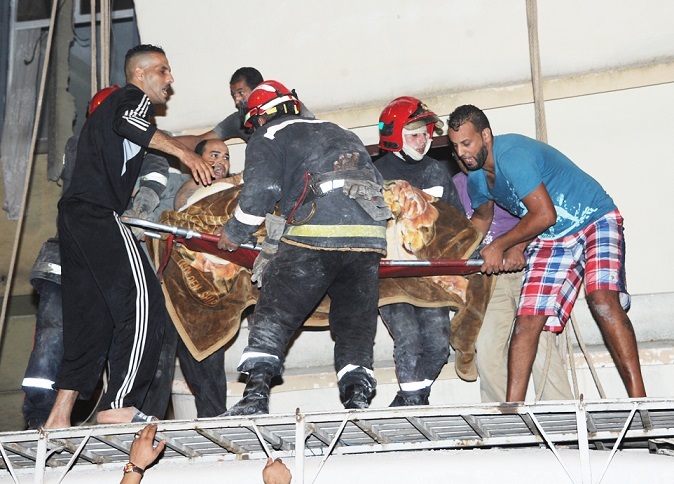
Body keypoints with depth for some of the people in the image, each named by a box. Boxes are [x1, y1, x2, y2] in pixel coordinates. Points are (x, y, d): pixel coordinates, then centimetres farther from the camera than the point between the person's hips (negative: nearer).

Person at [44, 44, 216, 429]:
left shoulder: (107, 108, 33)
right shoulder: (133, 97, 4)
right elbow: (126, 123, -20)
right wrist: (182, 151, -19)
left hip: (75, 216, 10)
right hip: (99, 214, -10)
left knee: (91, 321, 7)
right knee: (143, 304, -14)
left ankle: (60, 418, 3)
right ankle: (118, 406, -19)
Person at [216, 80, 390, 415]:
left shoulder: (267, 137, 15)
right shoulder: (337, 132, 34)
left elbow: (260, 190, -2)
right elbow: (375, 181, 29)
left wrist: (233, 234, 13)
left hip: (316, 235, -5)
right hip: (370, 235, 6)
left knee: (273, 315, 2)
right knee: (356, 322, 10)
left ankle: (256, 395, -7)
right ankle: (357, 402, 0)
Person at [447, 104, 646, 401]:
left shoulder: (512, 155, -24)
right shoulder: (476, 179, 3)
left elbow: (544, 215, -25)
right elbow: (482, 216, 25)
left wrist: (499, 246, -15)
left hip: (595, 219, -7)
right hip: (549, 241, 7)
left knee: (602, 300, -29)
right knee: (526, 320, -6)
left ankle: (638, 397, -28)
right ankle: (512, 408, -5)